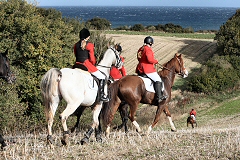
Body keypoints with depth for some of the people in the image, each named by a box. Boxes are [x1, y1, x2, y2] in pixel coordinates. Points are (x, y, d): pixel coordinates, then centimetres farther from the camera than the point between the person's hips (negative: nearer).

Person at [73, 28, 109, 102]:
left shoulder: (76, 45, 10)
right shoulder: (89, 45, -6)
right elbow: (92, 58, -7)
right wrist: (93, 65, 14)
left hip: (77, 64, 6)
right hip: (87, 64, -6)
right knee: (102, 77, 2)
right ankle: (102, 94, -7)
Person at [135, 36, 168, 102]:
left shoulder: (140, 49, 14)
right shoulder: (148, 49, -16)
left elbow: (139, 58, 22)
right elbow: (150, 59, -24)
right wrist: (156, 61, -7)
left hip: (140, 69, 10)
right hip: (148, 69, -10)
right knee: (158, 80, -7)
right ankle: (159, 97, -15)